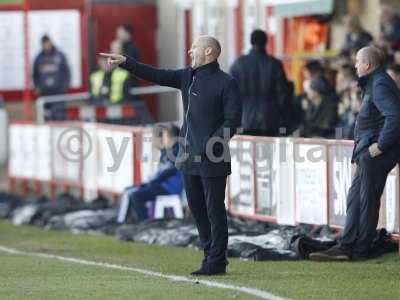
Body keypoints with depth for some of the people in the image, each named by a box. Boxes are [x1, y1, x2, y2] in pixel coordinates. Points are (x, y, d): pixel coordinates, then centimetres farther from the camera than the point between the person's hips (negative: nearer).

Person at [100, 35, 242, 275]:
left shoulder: (226, 83, -10)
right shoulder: (188, 77, 12)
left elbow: (233, 120, -13)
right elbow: (156, 75, 11)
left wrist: (211, 146, -20)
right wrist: (126, 62, 4)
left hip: (212, 159, -8)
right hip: (190, 157, 8)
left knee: (214, 210, -2)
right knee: (197, 208, 12)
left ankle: (216, 262, 4)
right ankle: (211, 255, 22)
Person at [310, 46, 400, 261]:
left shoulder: (380, 86, -16)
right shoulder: (373, 84, 17)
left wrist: (381, 145, -23)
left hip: (374, 154, -11)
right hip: (367, 154, 11)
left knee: (367, 201, -4)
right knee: (355, 198, 11)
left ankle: (360, 250, 2)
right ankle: (346, 247, 13)